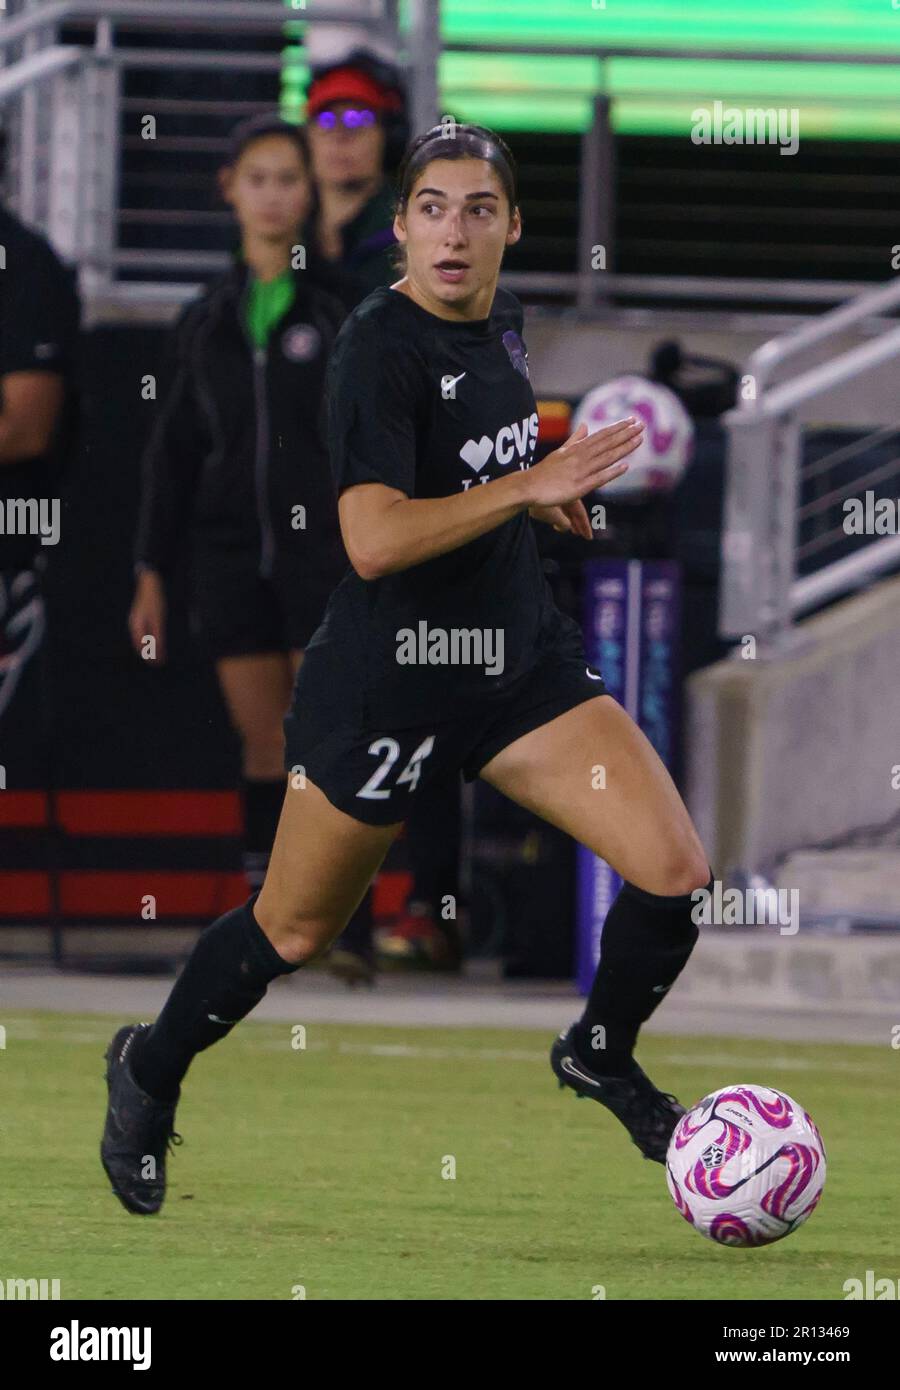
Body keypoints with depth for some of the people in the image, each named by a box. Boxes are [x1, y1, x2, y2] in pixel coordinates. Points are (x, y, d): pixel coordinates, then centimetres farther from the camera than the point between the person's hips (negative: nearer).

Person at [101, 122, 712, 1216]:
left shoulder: (500, 321, 4)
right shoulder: (380, 349, -21)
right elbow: (375, 540, -31)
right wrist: (528, 485, -32)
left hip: (519, 654, 6)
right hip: (389, 673, -6)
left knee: (674, 872, -9)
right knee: (293, 933, 10)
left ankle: (601, 1053, 19)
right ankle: (149, 1074, 38)